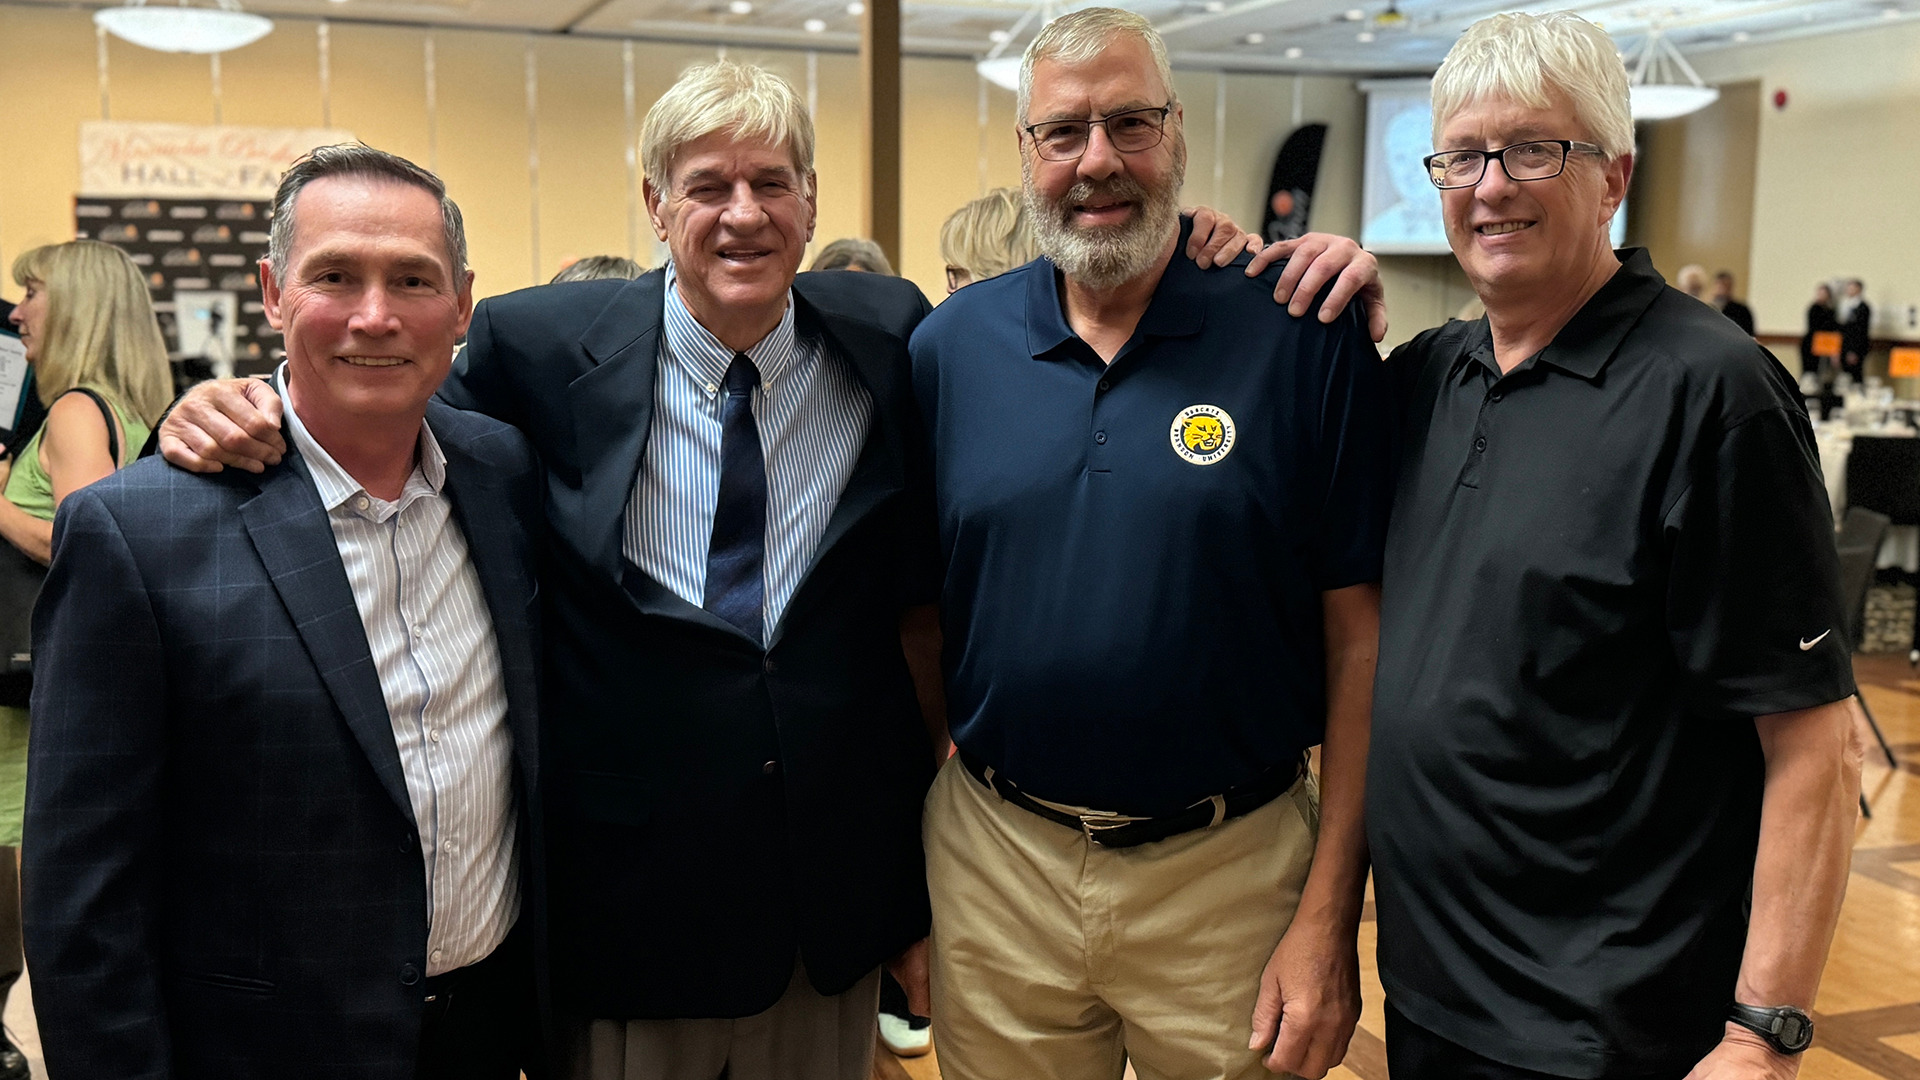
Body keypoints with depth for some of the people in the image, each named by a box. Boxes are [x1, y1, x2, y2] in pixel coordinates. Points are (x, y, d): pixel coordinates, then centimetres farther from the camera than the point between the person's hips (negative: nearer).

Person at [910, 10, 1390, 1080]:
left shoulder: (1300, 338, -8)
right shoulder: (950, 345, 1)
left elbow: (1359, 637, -8)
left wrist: (1329, 917, -10)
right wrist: (903, 871, 2)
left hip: (1230, 871, -2)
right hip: (995, 861, 3)